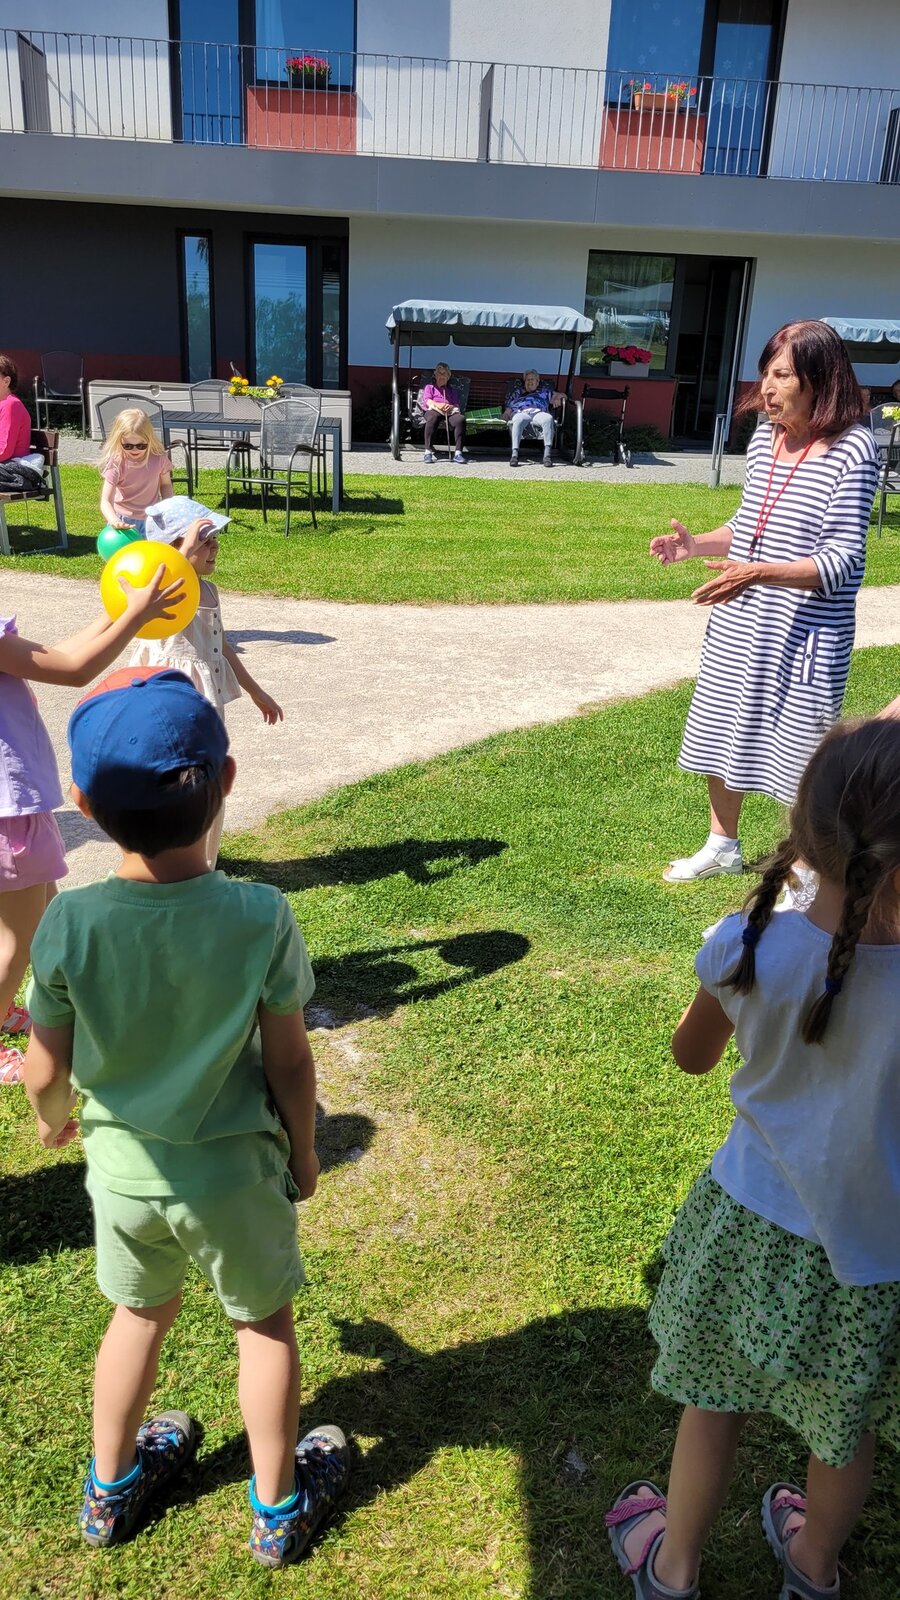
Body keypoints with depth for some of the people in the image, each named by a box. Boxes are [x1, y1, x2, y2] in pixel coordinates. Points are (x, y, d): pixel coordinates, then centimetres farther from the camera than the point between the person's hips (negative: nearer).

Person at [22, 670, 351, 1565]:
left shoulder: (68, 925, -23)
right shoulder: (262, 917, -25)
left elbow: (44, 1071, -10)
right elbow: (290, 1063, -14)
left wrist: (52, 1120, 13)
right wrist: (302, 1152, 4)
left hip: (122, 1171, 2)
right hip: (235, 1174, -2)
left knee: (140, 1316, 28)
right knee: (264, 1325, 23)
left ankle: (110, 1488, 51)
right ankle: (277, 1507, 42)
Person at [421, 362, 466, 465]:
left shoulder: (452, 389, 33)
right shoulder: (429, 387, 27)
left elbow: (457, 403, 18)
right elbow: (427, 400, 8)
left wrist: (451, 407, -9)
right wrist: (437, 405, -15)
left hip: (451, 411, 2)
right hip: (434, 410, -2)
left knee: (460, 419, -35)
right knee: (432, 418, -42)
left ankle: (458, 452, -42)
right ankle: (428, 452, -45)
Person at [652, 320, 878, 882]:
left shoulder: (852, 449, -15)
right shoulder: (765, 437, 5)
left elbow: (842, 559, -20)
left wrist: (759, 573, -33)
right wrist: (697, 545, -1)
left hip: (808, 630, -7)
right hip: (738, 621, 7)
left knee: (797, 751, 2)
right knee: (719, 732, 18)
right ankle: (723, 846, 40)